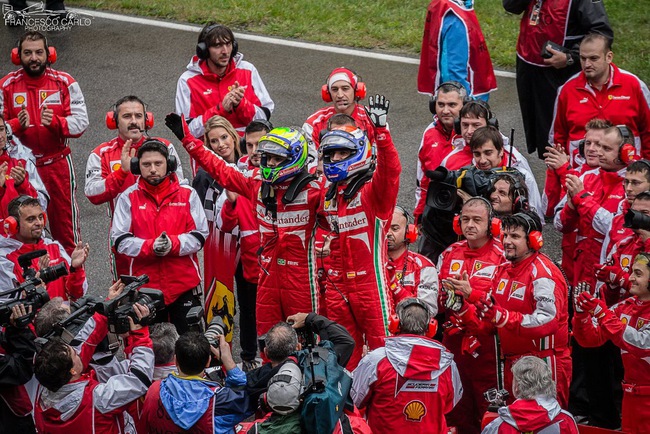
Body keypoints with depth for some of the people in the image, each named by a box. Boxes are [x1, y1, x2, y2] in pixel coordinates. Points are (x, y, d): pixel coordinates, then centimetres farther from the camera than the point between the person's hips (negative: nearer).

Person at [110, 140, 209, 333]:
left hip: (185, 283, 0)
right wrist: (150, 246, -20)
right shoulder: (128, 198, 2)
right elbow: (120, 240, -3)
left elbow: (199, 236, 0)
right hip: (145, 284, 0)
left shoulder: (187, 194, 3)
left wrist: (173, 244, -20)